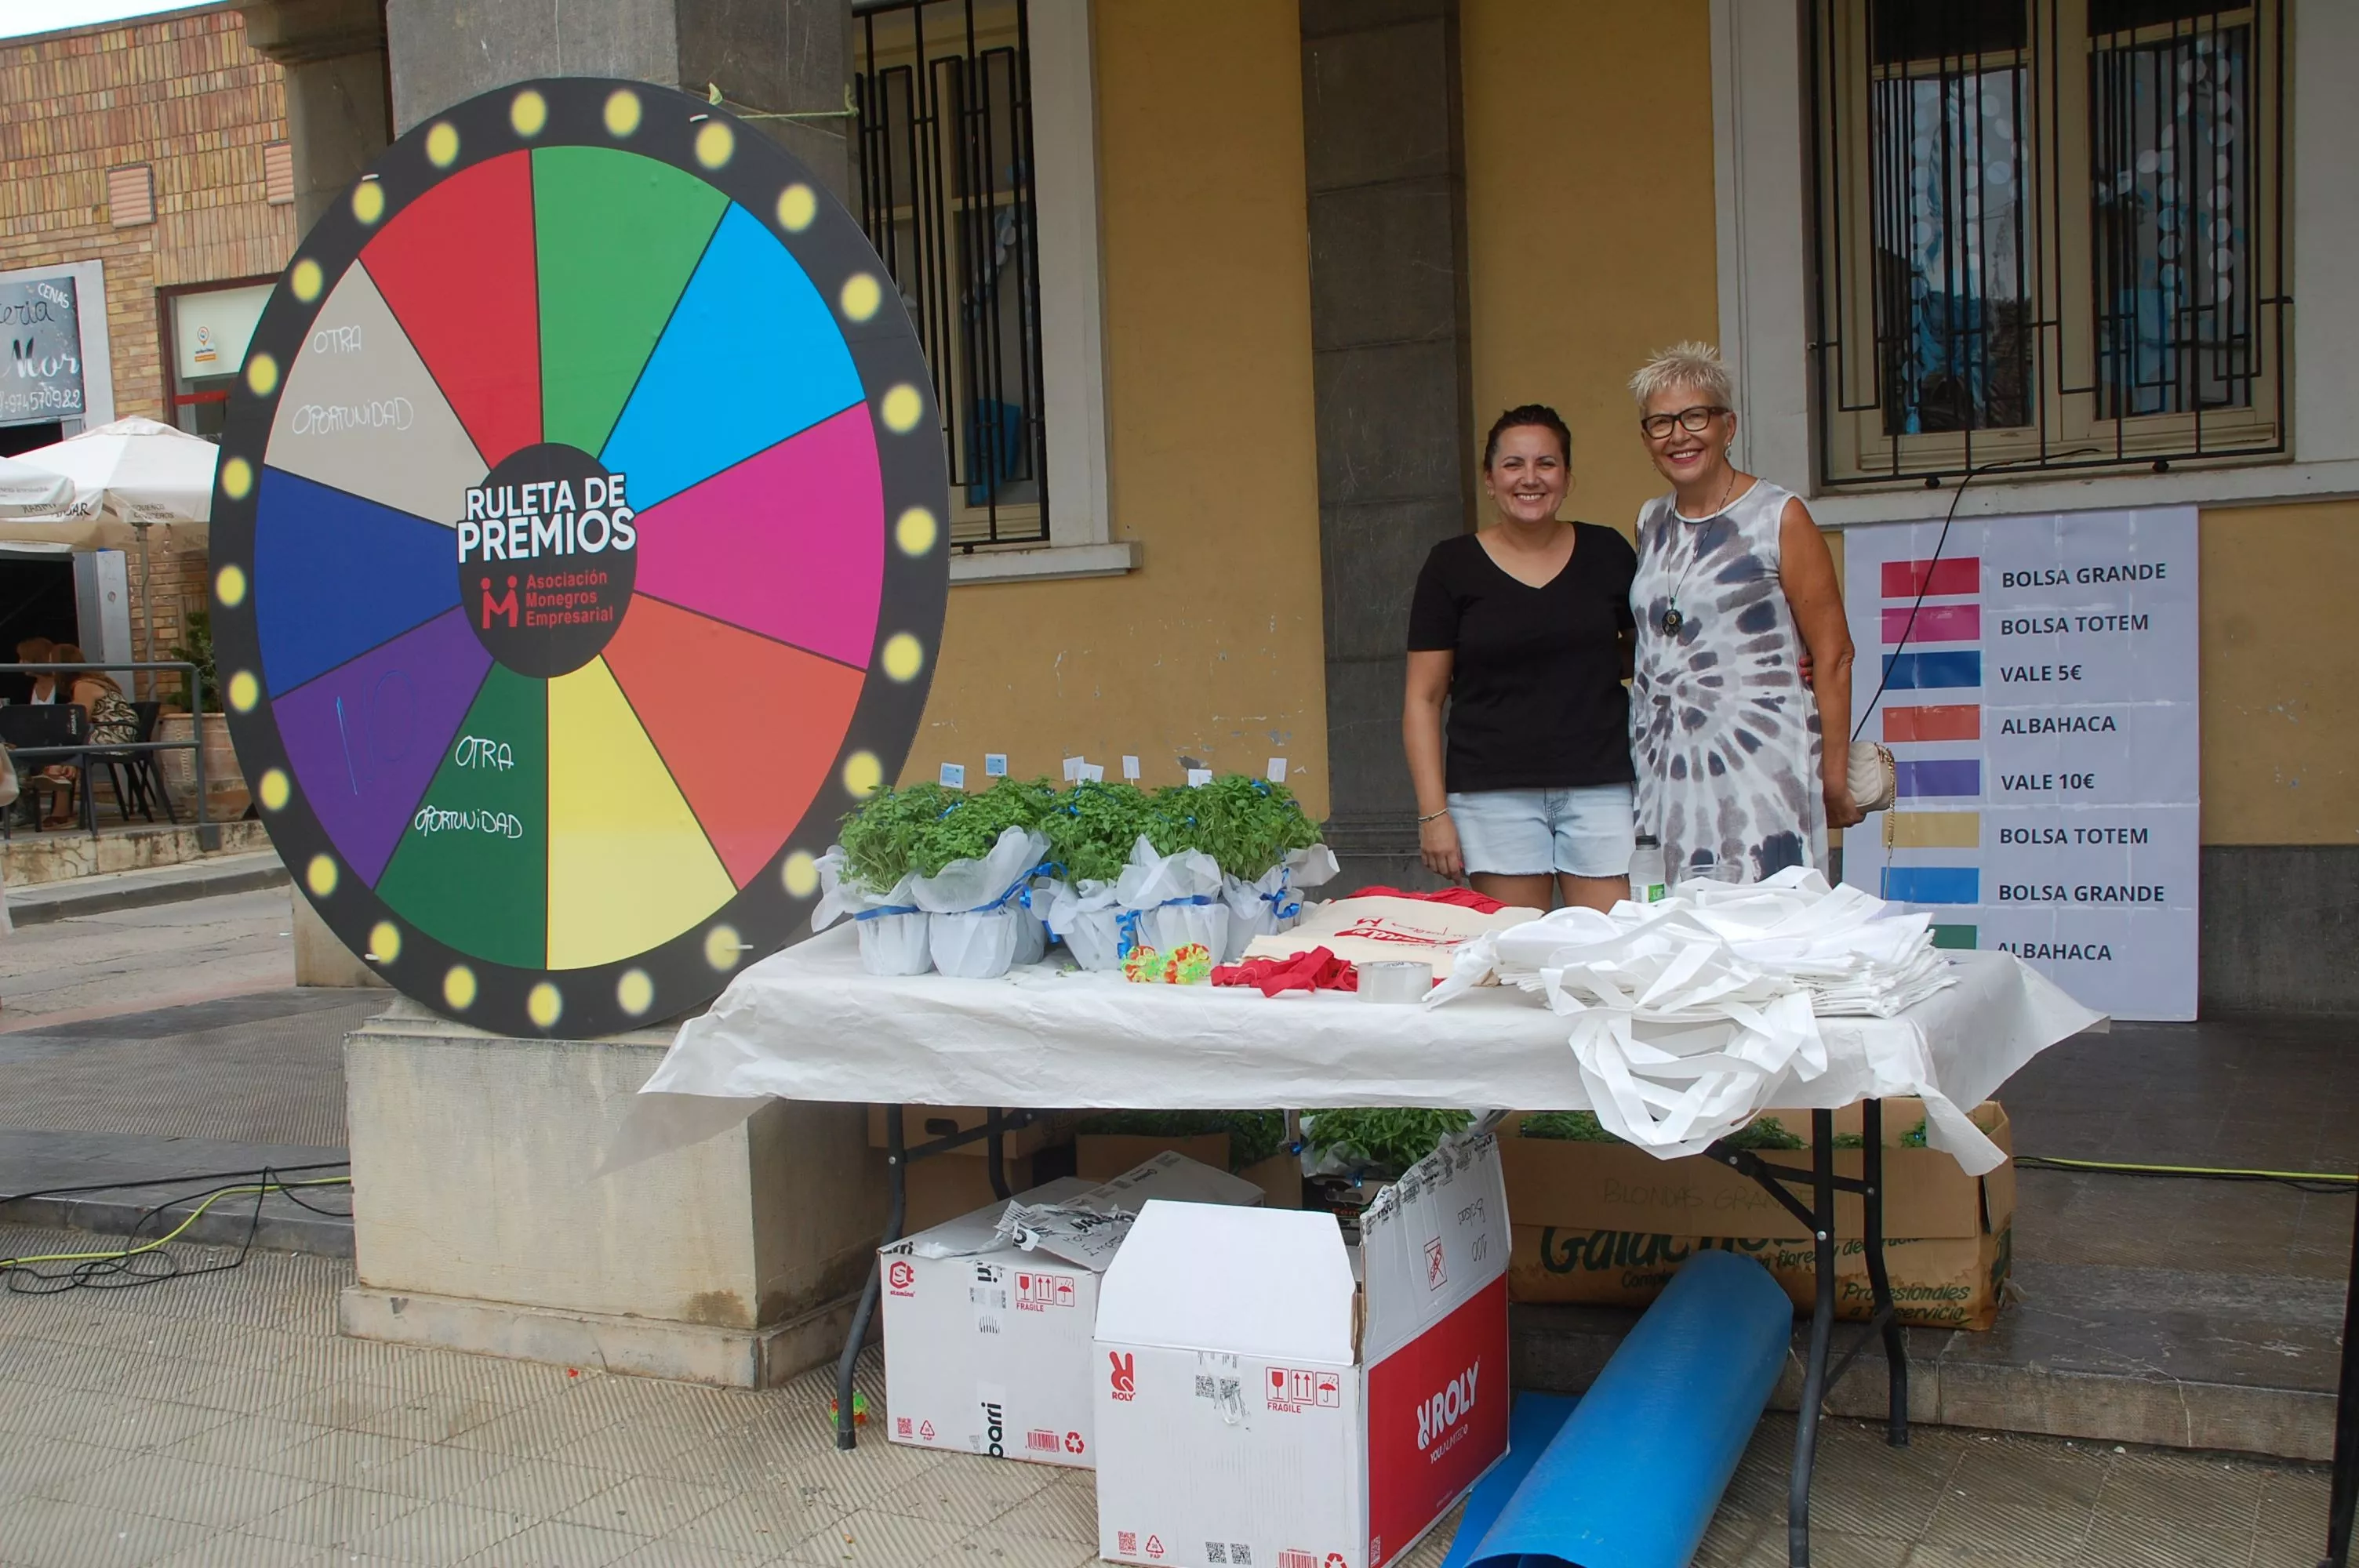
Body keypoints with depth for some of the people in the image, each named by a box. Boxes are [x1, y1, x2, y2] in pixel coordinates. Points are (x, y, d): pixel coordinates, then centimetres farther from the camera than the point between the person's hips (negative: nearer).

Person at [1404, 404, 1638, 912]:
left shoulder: (1606, 553, 9)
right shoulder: (1452, 566, 4)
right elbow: (1423, 699, 4)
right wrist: (1432, 812, -4)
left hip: (1601, 787, 1)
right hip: (1494, 793, -1)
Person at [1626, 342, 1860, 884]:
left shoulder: (1780, 518, -3)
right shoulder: (1651, 521, 14)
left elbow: (1832, 655, -5)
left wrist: (1835, 771, -8)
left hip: (1756, 763, -5)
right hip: (1663, 767, 5)